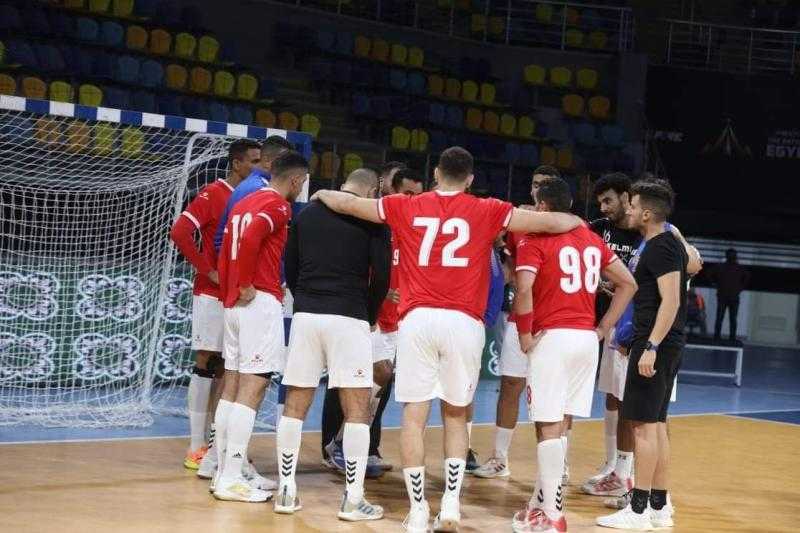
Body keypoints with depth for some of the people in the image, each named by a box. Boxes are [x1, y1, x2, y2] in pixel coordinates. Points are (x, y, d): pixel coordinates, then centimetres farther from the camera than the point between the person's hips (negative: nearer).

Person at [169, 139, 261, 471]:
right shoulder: (214, 194, -9)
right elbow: (180, 232, -18)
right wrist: (208, 271, -17)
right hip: (212, 294, -7)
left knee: (223, 370, 11)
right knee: (205, 365, -4)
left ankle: (215, 442, 18)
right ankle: (196, 449, -2)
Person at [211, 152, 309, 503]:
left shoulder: (244, 204, 18)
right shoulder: (277, 205, -8)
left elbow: (225, 252, 16)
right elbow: (250, 238, -25)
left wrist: (229, 293, 16)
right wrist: (246, 286, -17)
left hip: (235, 303, 9)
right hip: (260, 301, -9)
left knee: (233, 387, 11)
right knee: (252, 388, -8)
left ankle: (226, 470, 15)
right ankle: (231, 479, -10)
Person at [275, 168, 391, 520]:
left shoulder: (306, 215, 13)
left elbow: (290, 270, 14)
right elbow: (381, 277, -3)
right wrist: (370, 316, 11)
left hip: (305, 315, 4)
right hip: (348, 319, -4)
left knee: (295, 405, 9)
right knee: (357, 409, 1)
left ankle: (286, 492, 11)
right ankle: (352, 499, -2)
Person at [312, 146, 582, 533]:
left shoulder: (406, 207, 10)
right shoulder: (486, 211, 7)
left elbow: (346, 203, 20)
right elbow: (552, 222, 10)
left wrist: (323, 194, 41)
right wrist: (577, 222, 32)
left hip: (417, 319, 0)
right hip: (464, 323, 0)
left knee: (414, 415, 4)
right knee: (456, 415, 15)